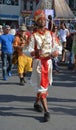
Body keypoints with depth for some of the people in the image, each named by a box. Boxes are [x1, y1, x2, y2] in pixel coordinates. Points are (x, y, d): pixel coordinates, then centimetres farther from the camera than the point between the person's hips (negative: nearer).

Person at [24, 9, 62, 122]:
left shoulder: (50, 34, 5)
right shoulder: (34, 35, -9)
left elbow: (55, 47, 9)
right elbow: (28, 51, -15)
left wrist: (55, 52, -14)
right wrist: (34, 52, -36)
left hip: (48, 61, 5)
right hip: (38, 62, -5)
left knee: (45, 84, 17)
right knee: (41, 86, -7)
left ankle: (37, 102, 40)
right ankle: (46, 111, -6)